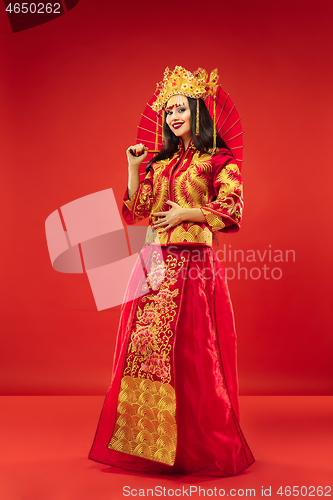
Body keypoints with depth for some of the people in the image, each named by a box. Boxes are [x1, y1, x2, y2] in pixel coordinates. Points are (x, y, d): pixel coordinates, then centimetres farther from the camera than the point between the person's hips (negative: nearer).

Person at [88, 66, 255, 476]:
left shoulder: (218, 160, 3)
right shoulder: (160, 163, 19)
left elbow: (232, 210, -7)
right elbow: (135, 212, 13)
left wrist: (185, 213, -9)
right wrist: (134, 169, 6)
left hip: (193, 262, -5)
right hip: (155, 264, 6)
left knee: (189, 352, -4)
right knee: (146, 346, 4)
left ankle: (197, 447, 12)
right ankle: (148, 442, 17)